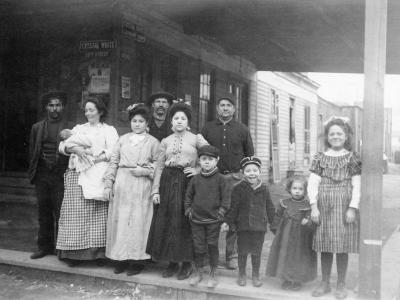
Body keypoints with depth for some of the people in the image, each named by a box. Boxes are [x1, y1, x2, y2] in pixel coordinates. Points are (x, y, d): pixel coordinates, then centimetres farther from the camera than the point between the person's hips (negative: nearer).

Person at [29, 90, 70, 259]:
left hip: (60, 176, -4)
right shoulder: (37, 128, 12)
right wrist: (32, 172, 7)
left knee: (60, 213, -2)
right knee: (43, 213, 10)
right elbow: (32, 152, 14)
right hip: (42, 176, 4)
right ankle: (44, 246, 20)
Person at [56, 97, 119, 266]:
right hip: (77, 175, 3)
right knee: (75, 214, -4)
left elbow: (112, 152, -3)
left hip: (97, 176, -3)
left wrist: (93, 159, -14)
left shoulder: (109, 130, 12)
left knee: (97, 214, -8)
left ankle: (97, 251, -2)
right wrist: (74, 149, -9)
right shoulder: (78, 128, 22)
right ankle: (74, 253, 0)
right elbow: (62, 145, 11)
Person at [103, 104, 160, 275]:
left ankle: (136, 261, 6)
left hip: (141, 186, -2)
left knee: (138, 222, -3)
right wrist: (108, 184, 4)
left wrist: (145, 171, -12)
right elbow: (113, 162, 10)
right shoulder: (123, 139, 12)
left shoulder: (153, 142, 5)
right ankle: (120, 259, 13)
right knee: (119, 221, 3)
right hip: (121, 185, 3)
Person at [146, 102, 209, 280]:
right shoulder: (166, 141, 12)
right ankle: (172, 262, 13)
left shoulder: (196, 138, 4)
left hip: (187, 181, -3)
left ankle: (186, 263, 8)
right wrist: (155, 190, 3)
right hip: (168, 182, 3)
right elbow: (159, 167, 9)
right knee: (166, 221, 2)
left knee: (185, 222, -3)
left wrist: (199, 170, -6)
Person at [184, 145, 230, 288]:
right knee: (198, 247, 8)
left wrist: (221, 212, -9)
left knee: (212, 246, 6)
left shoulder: (220, 179, -4)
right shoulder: (195, 179, 4)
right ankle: (198, 272, 23)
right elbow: (188, 196, 12)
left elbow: (225, 198, -2)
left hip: (213, 220, -2)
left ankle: (213, 274, 20)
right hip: (196, 219, 2)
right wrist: (188, 210, 3)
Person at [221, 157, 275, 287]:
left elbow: (270, 208, 8)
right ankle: (242, 275, 27)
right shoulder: (238, 188, -6)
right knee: (243, 252, 9)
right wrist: (228, 222, -8)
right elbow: (233, 208, -3)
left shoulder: (264, 189, 1)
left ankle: (256, 275, 28)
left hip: (259, 227, 1)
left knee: (256, 252, 11)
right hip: (243, 226, -1)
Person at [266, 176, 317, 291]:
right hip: (285, 236, 3)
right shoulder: (284, 203, 4)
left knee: (298, 258, 3)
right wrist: (275, 229, 8)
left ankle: (297, 281, 19)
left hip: (301, 238, -3)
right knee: (285, 256, 8)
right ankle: (286, 280, 24)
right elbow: (278, 217, 13)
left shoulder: (307, 206, -6)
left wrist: (308, 222, -30)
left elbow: (312, 221, -10)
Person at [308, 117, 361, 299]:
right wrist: (314, 207, -6)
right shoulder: (321, 158, 8)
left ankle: (341, 285, 17)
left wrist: (352, 208, -9)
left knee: (342, 246, 2)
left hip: (344, 207, -2)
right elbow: (312, 183, 2)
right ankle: (325, 283, 21)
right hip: (323, 206, 2)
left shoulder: (352, 158, 3)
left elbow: (357, 185, -1)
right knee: (325, 246, 8)